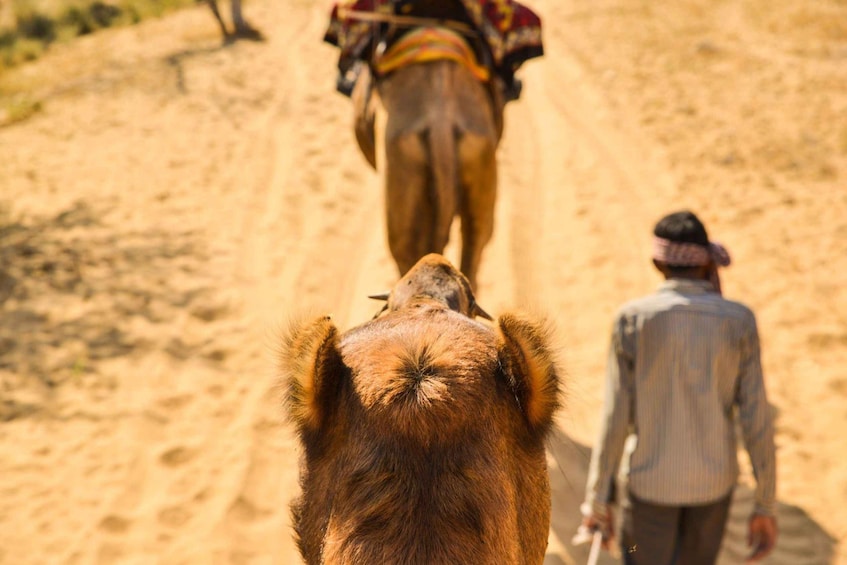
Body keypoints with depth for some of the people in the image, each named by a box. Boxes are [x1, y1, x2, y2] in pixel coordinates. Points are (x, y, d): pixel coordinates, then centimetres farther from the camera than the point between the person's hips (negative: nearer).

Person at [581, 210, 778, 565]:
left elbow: (616, 417, -13)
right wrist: (765, 507, 1)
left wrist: (598, 501, -3)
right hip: (712, 481, 2)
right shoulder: (738, 322, -10)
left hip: (650, 479, -2)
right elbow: (756, 419, -9)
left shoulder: (633, 318, -15)